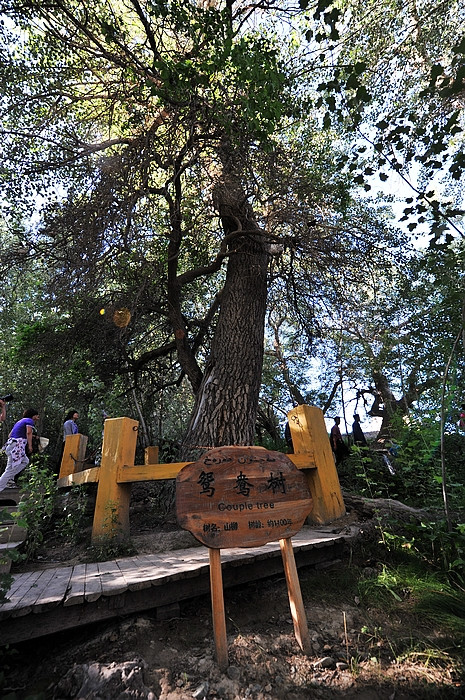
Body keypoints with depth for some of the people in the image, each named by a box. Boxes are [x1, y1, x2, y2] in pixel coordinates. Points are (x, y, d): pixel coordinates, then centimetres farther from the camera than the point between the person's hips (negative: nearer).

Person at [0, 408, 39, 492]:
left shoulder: (19, 421, 25)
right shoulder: (30, 421, -1)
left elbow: (10, 435, 25)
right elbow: (29, 433, -15)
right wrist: (30, 446, -17)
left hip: (9, 443, 10)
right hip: (17, 445, -10)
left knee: (25, 461, 22)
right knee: (11, 469, -6)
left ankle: (10, 479, 15)